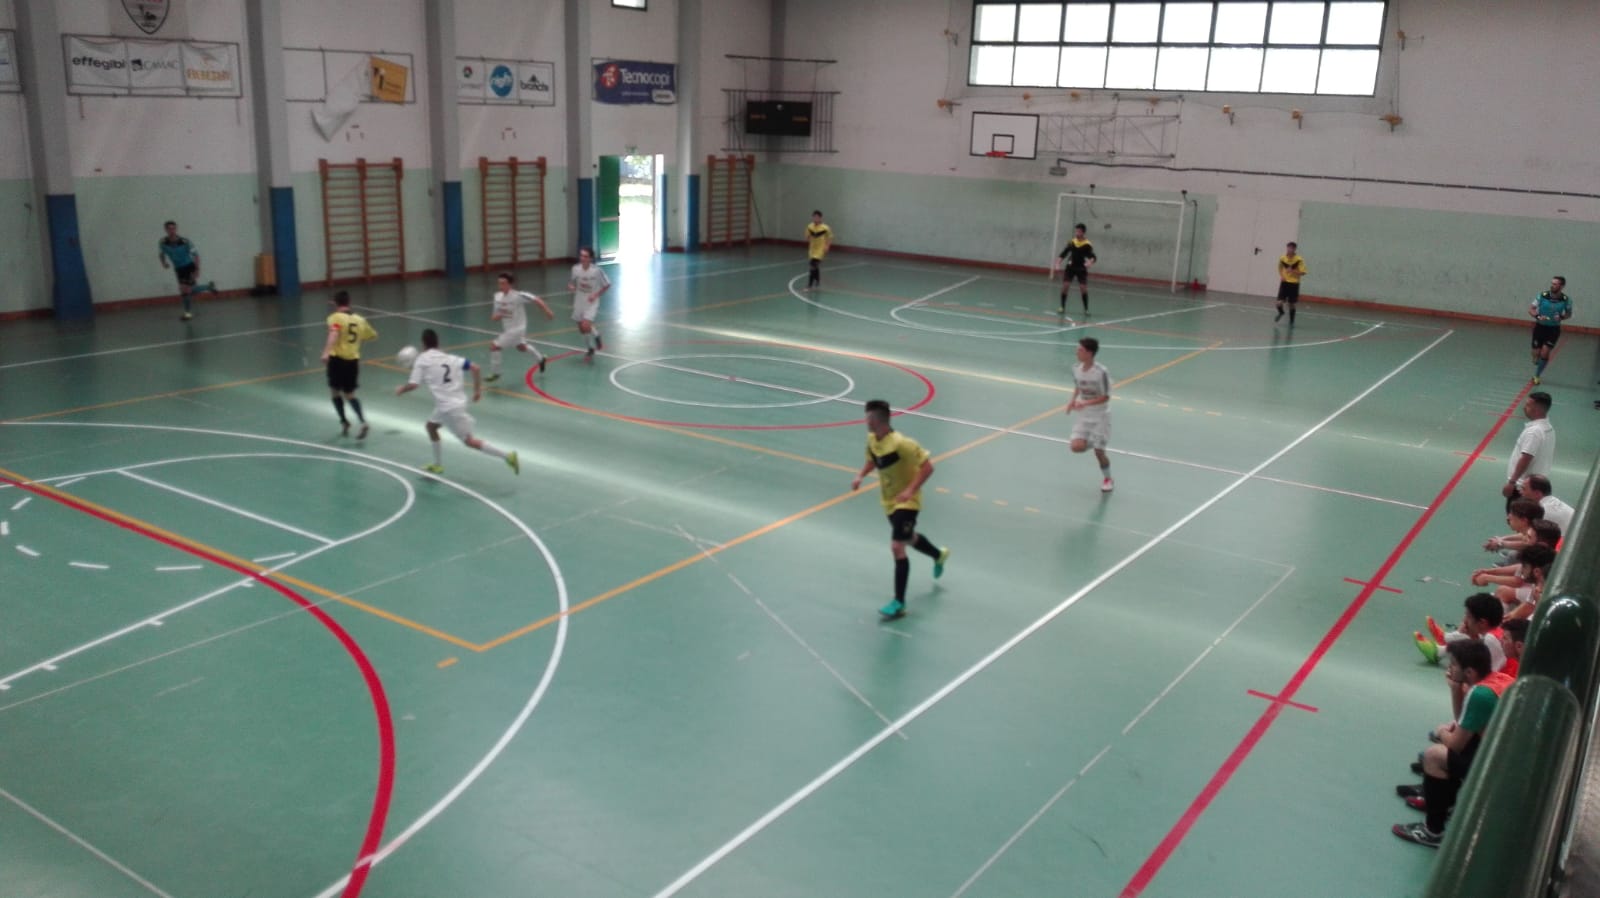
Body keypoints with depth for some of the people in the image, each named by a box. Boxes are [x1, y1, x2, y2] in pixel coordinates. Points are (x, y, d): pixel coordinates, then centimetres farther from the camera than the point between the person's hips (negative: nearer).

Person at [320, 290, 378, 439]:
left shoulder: (336, 317, -4)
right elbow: (374, 335, 27)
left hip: (338, 358, -5)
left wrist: (326, 352, -36)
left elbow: (334, 335, -24)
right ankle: (363, 422, -6)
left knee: (335, 392, 16)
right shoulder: (360, 320, 12)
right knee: (349, 395, 14)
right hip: (353, 360, 5)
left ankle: (344, 422, 13)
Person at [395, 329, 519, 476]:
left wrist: (401, 390, 10)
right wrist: (478, 390, 6)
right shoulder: (450, 358, 10)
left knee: (469, 440, -3)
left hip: (449, 407, -8)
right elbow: (474, 368, -1)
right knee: (431, 425, 27)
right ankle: (438, 465, 34)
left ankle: (507, 456, -11)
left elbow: (413, 385, -12)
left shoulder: (421, 360, -4)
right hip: (457, 402, 8)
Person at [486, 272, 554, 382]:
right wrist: (495, 316, -22)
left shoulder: (517, 295, -26)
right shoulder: (497, 297, -6)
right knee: (521, 347, 31)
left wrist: (547, 311, -20)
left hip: (517, 328, -8)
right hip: (507, 328, 8)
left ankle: (494, 373, 1)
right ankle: (541, 358, 54)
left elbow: (536, 299, -20)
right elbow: (495, 316, 1)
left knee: (494, 346, -14)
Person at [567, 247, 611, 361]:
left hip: (591, 302, -5)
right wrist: (571, 286, -12)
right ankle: (591, 349, 36)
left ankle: (597, 337, 11)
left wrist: (596, 295, -17)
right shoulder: (575, 268, -7)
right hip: (579, 302, 5)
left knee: (586, 326, -23)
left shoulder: (597, 270, -20)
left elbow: (607, 285, -8)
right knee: (582, 329, 12)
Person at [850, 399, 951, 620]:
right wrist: (860, 476, -4)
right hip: (889, 501, 9)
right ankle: (939, 555, 59)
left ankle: (899, 603, -8)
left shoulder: (901, 443, -29)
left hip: (906, 502, -9)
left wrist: (910, 490, -34)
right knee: (909, 538, 28)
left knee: (897, 547, -16)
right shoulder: (871, 438, -5)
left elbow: (928, 467, -26)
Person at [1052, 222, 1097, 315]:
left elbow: (1092, 257, -19)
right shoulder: (1071, 242, 0)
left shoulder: (1087, 245, -12)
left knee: (1083, 288, -9)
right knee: (1065, 286, -6)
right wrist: (1057, 262, -6)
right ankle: (1062, 307, 6)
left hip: (1081, 269, -3)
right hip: (1070, 267, 3)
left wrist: (1090, 262, -41)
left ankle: (1086, 309, 3)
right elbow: (1063, 254, 7)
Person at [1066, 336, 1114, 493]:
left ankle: (1107, 479, 28)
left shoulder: (1101, 372, -23)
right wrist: (1073, 401, -7)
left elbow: (1106, 397, -17)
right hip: (1083, 415, 4)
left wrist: (1085, 403, -29)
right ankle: (1091, 442, 24)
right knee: (1076, 447, -13)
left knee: (1099, 451, 1)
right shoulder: (1076, 368, -6)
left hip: (1100, 416, -4)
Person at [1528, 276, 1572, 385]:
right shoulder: (1542, 296, -13)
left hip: (1554, 329, -1)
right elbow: (1530, 309, -4)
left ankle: (1537, 376, 10)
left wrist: (1561, 317, -18)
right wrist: (1537, 316, -24)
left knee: (1544, 353, -9)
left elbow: (1569, 314, 5)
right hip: (1540, 327, 1)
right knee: (1536, 354, 4)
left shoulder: (1566, 300, -11)